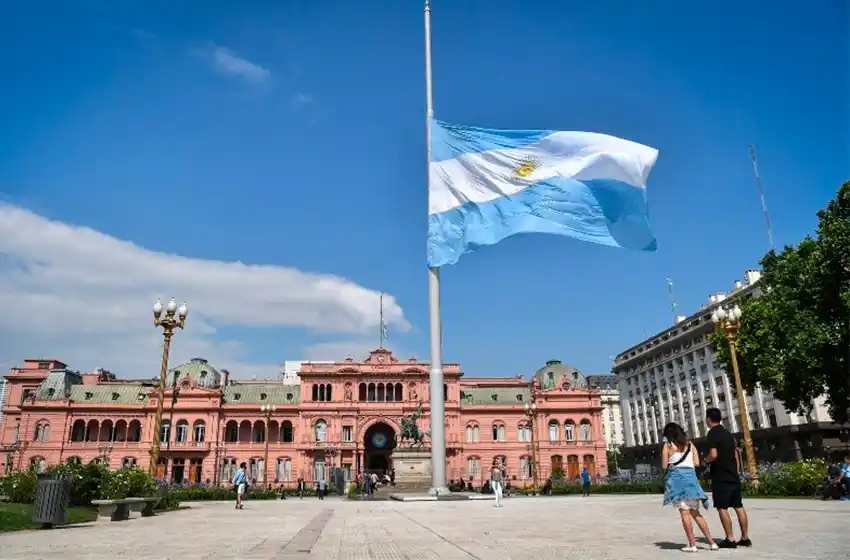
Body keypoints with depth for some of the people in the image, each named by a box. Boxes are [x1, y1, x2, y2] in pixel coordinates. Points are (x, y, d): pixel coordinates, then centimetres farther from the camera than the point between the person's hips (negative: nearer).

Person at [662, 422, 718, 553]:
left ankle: (692, 544, -4)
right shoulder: (690, 444, 13)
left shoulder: (667, 446, 1)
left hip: (676, 477, -4)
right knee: (695, 512, 12)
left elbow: (664, 465, -1)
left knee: (684, 512, -3)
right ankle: (711, 542, 8)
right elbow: (696, 463, 9)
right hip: (691, 476, 5)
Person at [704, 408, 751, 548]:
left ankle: (730, 539, -3)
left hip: (720, 477, -8)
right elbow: (736, 455, 15)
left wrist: (706, 460, -2)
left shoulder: (712, 434, -12)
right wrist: (737, 472, 19)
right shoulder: (728, 434, 13)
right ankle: (745, 538, 14)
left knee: (722, 508, -2)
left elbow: (713, 455, -23)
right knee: (739, 506, 10)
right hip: (733, 476, 8)